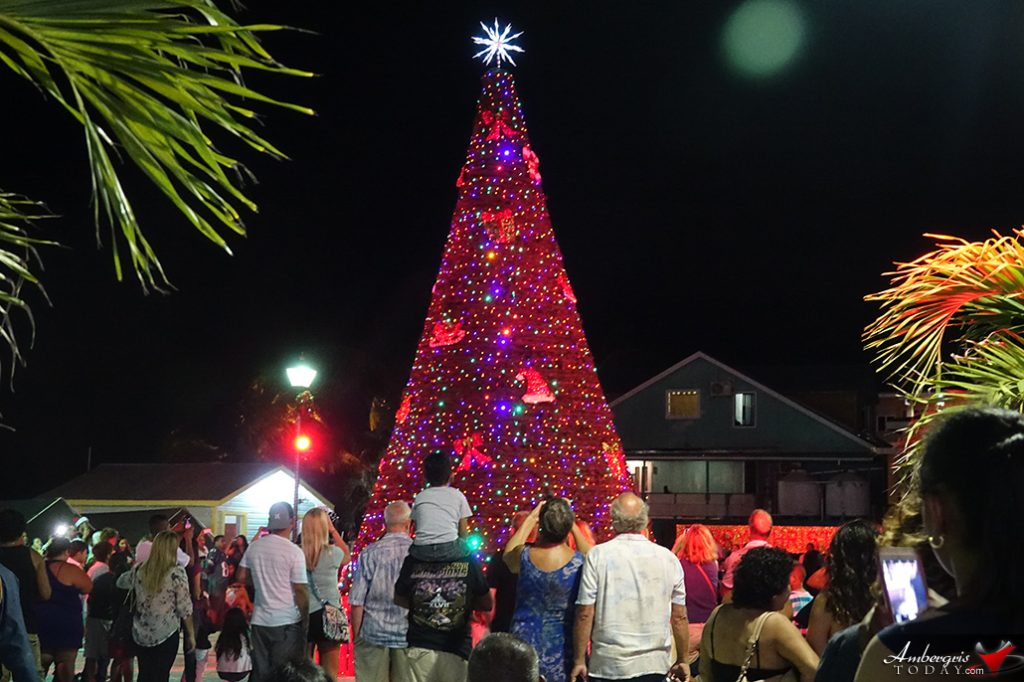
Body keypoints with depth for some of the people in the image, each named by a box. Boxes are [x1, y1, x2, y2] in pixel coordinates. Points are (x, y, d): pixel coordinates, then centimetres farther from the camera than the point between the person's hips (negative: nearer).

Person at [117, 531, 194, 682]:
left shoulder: (139, 570, -2)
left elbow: (121, 583, 20)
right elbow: (185, 608, -12)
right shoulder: (177, 573, -15)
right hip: (166, 635, -4)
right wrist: (191, 635, -1)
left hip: (140, 634, 4)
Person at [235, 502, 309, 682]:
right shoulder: (294, 551, -12)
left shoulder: (254, 547, 3)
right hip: (287, 622, -5)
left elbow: (240, 577, 12)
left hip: (260, 620, 5)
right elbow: (301, 590, -12)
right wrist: (305, 620, -1)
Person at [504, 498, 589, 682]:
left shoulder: (525, 556, -10)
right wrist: (572, 526, 13)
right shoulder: (579, 562, -13)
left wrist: (530, 519, 18)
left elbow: (508, 554, 16)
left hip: (525, 644, 1)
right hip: (563, 649, -1)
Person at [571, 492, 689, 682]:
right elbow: (679, 617, 6)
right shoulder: (668, 558, 2)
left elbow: (585, 615, -6)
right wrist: (682, 660, 17)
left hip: (608, 666, -2)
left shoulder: (598, 555, -5)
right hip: (655, 665, 2)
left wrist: (579, 661, 2)